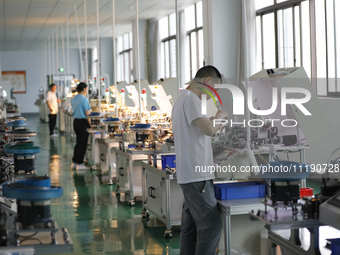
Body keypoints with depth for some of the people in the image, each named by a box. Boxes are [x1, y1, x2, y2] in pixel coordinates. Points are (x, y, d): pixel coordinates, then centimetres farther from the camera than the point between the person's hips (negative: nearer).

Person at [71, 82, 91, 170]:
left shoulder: (73, 99, 10)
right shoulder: (84, 99, -15)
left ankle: (74, 162, 17)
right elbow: (87, 114, -15)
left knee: (78, 142, 16)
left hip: (76, 121, 8)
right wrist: (90, 125, -9)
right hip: (83, 122, -8)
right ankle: (80, 164, 3)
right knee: (82, 143, -1)